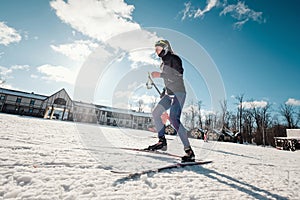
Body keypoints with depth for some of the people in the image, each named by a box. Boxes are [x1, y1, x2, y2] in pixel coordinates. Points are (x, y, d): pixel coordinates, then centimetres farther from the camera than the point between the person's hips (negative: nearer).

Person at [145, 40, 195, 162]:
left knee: (174, 119, -22)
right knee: (155, 113, 5)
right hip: (169, 94, 9)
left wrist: (160, 75, -18)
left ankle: (189, 150, -15)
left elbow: (178, 75, -20)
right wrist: (164, 92, 21)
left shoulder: (174, 58, -5)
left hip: (178, 93, -9)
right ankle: (162, 141, 13)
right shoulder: (164, 62, 20)